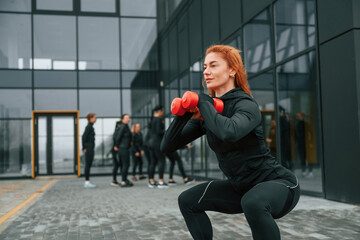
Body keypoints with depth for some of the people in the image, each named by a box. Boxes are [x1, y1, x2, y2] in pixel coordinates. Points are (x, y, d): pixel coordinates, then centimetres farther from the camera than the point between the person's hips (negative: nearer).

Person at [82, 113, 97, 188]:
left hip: (90, 148, 9)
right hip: (88, 148, -9)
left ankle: (87, 182, 17)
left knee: (89, 165, 12)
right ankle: (87, 182, 0)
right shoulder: (89, 126, -13)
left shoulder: (90, 126, 15)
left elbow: (85, 137, 19)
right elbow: (84, 136, -20)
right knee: (88, 165, -5)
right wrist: (84, 148, -16)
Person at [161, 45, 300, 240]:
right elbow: (167, 146, -2)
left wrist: (203, 103, -27)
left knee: (253, 203, -39)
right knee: (188, 201, 6)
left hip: (278, 183, -7)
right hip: (241, 187, 7)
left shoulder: (246, 105, -19)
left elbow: (229, 133, -43)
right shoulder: (206, 110, 0)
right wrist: (184, 116, -19)